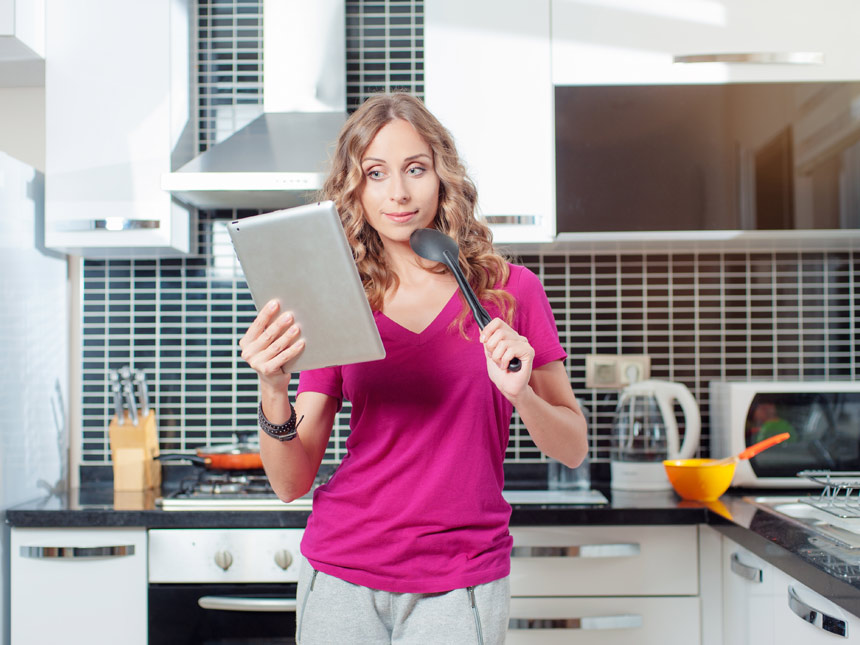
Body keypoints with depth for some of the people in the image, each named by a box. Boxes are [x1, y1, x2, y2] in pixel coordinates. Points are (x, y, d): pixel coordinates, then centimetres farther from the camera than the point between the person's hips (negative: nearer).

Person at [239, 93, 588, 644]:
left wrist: (518, 391, -18)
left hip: (460, 581, -1)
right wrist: (273, 391, -19)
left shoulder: (510, 289, -2)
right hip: (342, 577, 2)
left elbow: (574, 449, 1)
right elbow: (292, 484, -1)